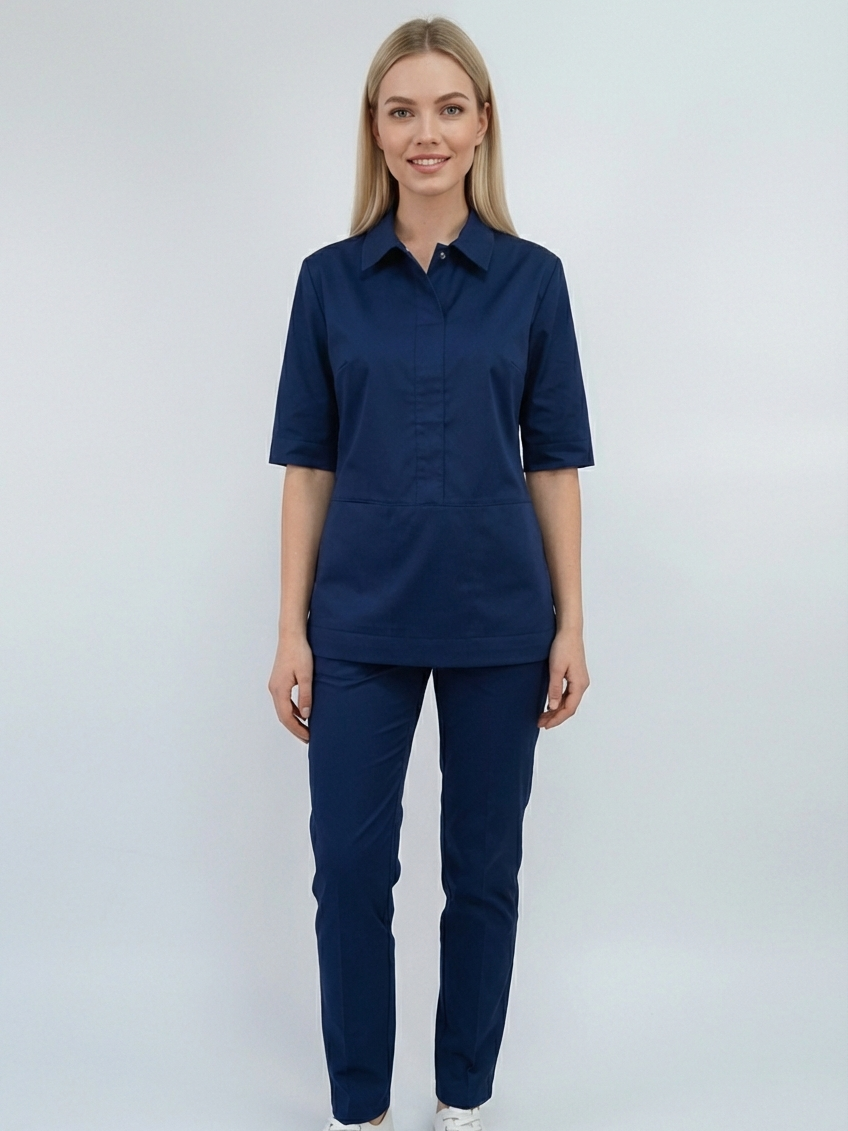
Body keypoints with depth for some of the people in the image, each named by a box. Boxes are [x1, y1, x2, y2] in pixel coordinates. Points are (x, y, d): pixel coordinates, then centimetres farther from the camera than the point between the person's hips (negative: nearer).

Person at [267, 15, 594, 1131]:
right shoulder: (330, 279, 2)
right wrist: (292, 631, -2)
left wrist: (571, 624, -2)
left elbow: (554, 462, 2)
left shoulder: (531, 277, 1)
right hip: (363, 621, 0)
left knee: (482, 867, 10)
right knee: (350, 867, 5)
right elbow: (309, 466, 2)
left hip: (497, 620, 0)